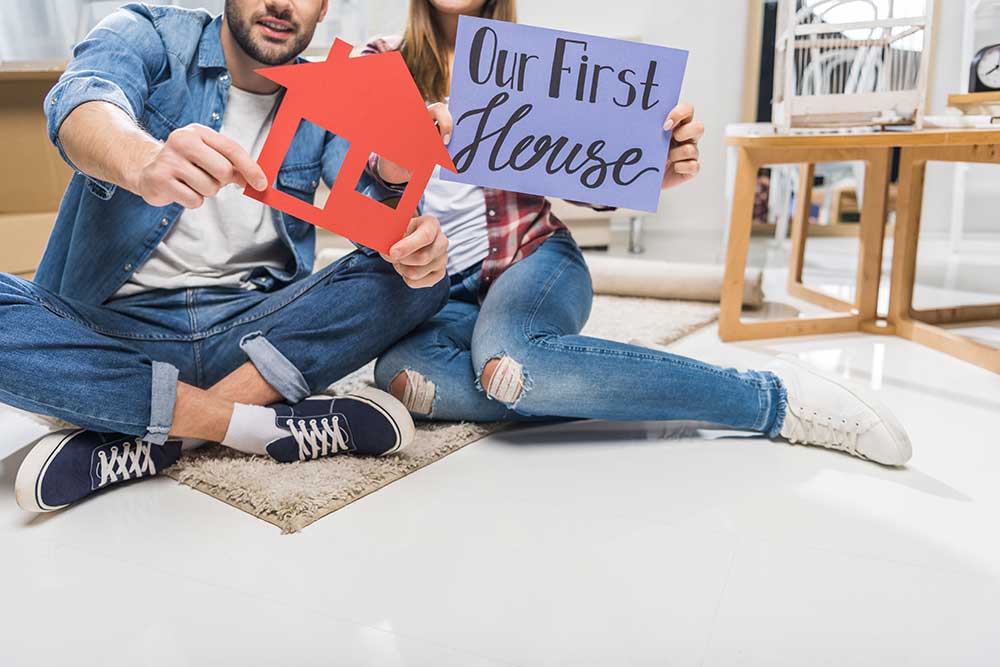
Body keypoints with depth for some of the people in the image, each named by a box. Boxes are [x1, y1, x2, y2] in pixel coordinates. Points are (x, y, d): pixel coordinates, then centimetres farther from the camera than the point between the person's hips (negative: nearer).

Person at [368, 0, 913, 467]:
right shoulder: (380, 61, 8)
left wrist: (659, 171, -19)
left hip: (534, 256, -2)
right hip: (433, 290, 2)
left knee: (507, 355, -37)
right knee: (399, 371, -32)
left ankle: (775, 396, -27)